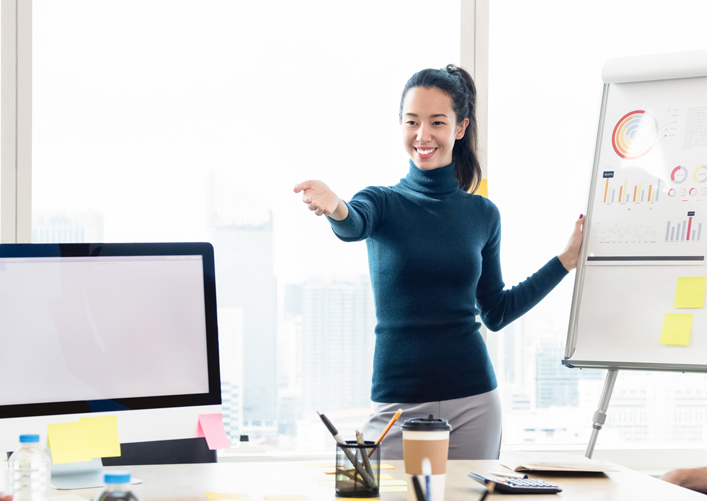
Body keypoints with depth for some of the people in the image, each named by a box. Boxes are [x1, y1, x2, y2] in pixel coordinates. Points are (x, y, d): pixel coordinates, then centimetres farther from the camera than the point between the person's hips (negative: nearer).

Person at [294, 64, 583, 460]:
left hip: (471, 401, 2)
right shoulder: (383, 203, 1)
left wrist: (567, 259, 12)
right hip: (397, 402, -2)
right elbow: (353, 227, -24)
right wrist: (336, 210, -47)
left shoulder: (483, 214, 7)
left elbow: (496, 312, 15)